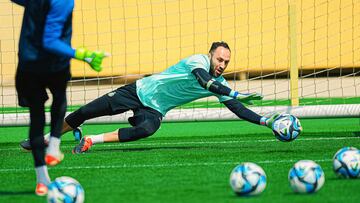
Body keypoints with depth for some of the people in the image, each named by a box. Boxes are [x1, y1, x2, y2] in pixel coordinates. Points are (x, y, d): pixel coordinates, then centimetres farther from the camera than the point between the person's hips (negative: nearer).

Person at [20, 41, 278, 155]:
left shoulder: (220, 84, -2)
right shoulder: (198, 61, -21)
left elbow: (238, 109, 0)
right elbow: (205, 81, -40)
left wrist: (264, 121, -14)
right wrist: (236, 94, -47)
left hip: (155, 111, 4)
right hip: (141, 91, -4)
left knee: (146, 130, -31)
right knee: (86, 112, -4)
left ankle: (92, 140, -18)